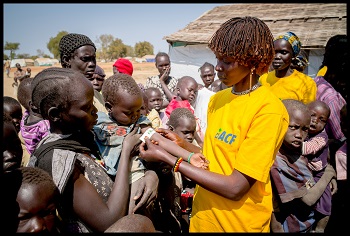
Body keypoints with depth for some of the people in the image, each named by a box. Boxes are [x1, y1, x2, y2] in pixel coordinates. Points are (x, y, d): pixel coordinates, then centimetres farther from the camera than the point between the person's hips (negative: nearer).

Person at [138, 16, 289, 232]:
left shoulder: (268, 110, -21)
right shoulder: (218, 99, 2)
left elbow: (235, 187, -24)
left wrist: (167, 157, -22)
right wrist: (182, 144, -7)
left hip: (240, 223, -6)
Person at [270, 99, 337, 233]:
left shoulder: (300, 149, -8)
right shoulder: (277, 163, -30)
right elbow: (308, 200, -22)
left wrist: (331, 179, -5)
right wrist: (329, 174, -12)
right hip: (291, 228, -6)